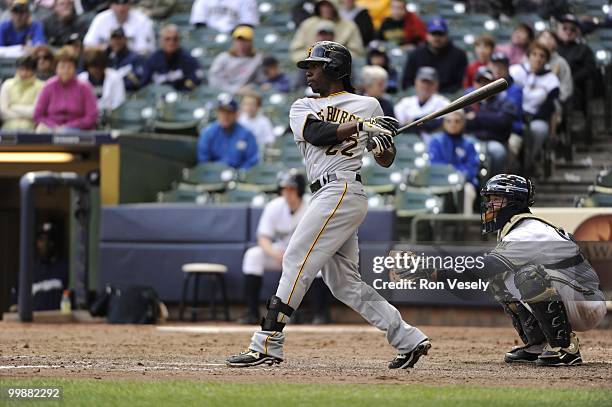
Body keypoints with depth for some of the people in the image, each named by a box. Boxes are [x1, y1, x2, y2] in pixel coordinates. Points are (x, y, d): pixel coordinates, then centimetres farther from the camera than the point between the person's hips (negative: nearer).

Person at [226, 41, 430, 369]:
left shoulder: (367, 106, 9)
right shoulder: (302, 107, 20)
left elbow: (386, 161, 10)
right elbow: (317, 133, -4)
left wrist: (383, 144, -13)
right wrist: (361, 125, -16)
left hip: (343, 190, -7)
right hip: (326, 197, 7)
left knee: (297, 261, -13)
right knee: (344, 283, 5)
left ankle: (267, 346, -14)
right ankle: (409, 340, 9)